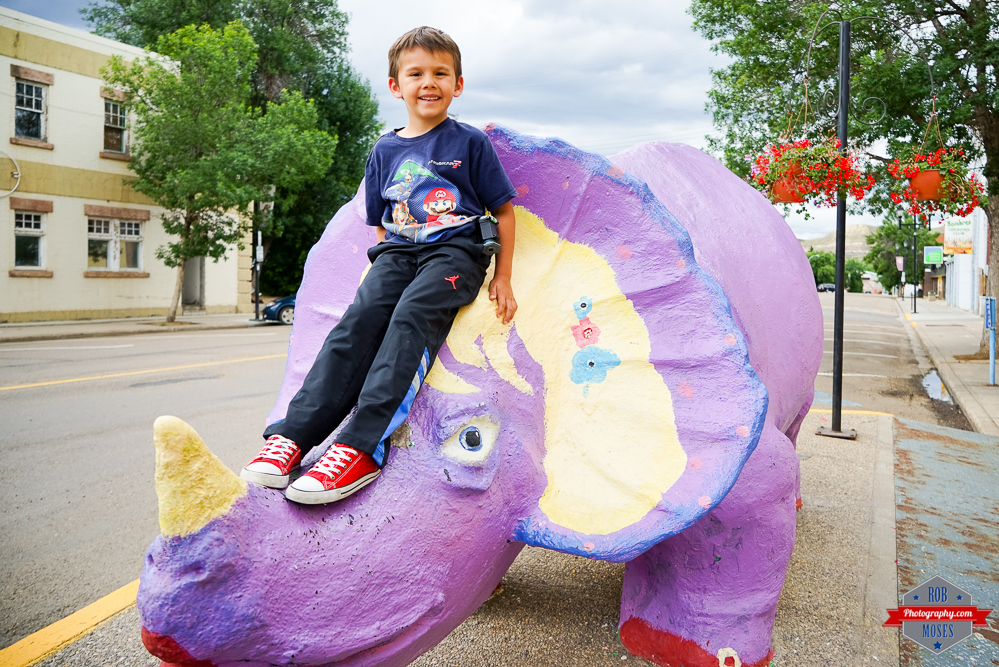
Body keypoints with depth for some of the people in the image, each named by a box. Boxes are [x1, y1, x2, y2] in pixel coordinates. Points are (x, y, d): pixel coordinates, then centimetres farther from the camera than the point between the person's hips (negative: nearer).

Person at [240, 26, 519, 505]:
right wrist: (386, 266, 9)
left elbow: (504, 210, 8)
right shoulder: (384, 151, 15)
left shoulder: (470, 143, 6)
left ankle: (362, 448, -41)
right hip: (398, 252, 4)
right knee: (360, 318, -23)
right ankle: (291, 436, -32)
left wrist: (503, 278, 4)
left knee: (411, 316, -31)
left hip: (455, 251, -3)